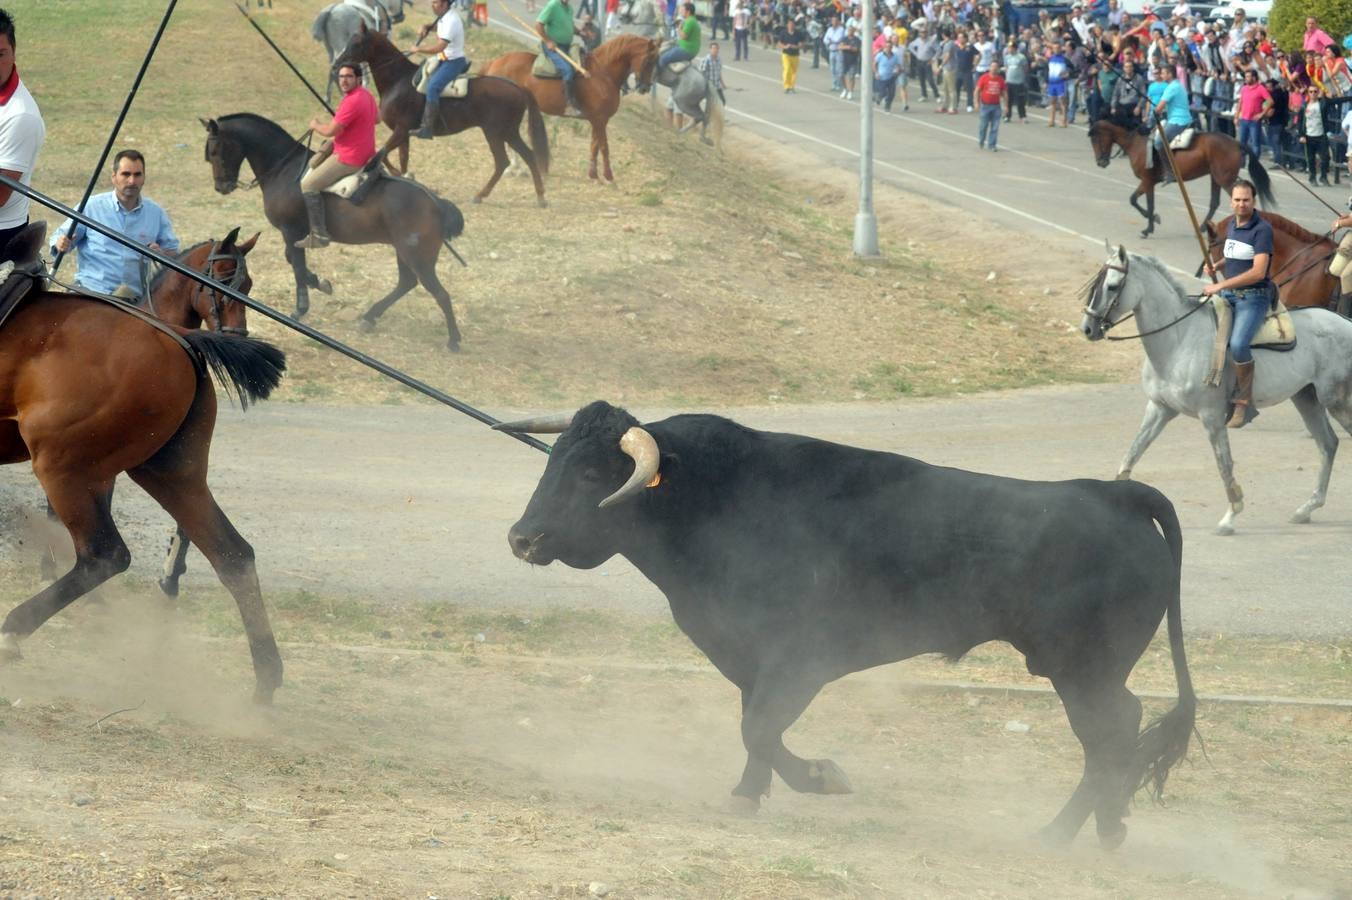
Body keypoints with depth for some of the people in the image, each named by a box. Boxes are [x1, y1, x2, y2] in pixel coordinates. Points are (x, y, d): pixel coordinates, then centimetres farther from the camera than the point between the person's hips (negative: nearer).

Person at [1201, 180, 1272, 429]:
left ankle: (1244, 402, -15)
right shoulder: (1231, 226, 13)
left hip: (1253, 297, -8)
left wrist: (1221, 285, -22)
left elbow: (1258, 272, -20)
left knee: (1238, 344, -28)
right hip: (1227, 296, 8)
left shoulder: (1262, 229, -12)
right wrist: (1214, 267, 10)